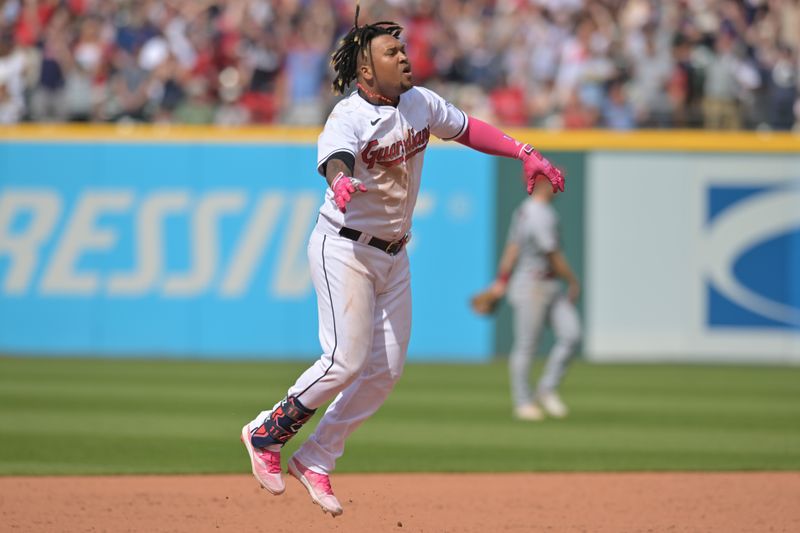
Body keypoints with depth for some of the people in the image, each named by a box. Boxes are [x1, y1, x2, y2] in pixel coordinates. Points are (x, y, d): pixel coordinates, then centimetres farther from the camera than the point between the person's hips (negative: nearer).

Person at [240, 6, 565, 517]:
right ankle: (266, 433, 4)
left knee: (386, 369, 4)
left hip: (394, 255, 8)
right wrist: (342, 182, -66)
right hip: (344, 249, -7)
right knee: (346, 360, -17)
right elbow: (334, 156, -43)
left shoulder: (420, 103, 0)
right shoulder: (350, 117, -22)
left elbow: (465, 127, 17)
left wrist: (525, 153, 8)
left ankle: (316, 460, 15)